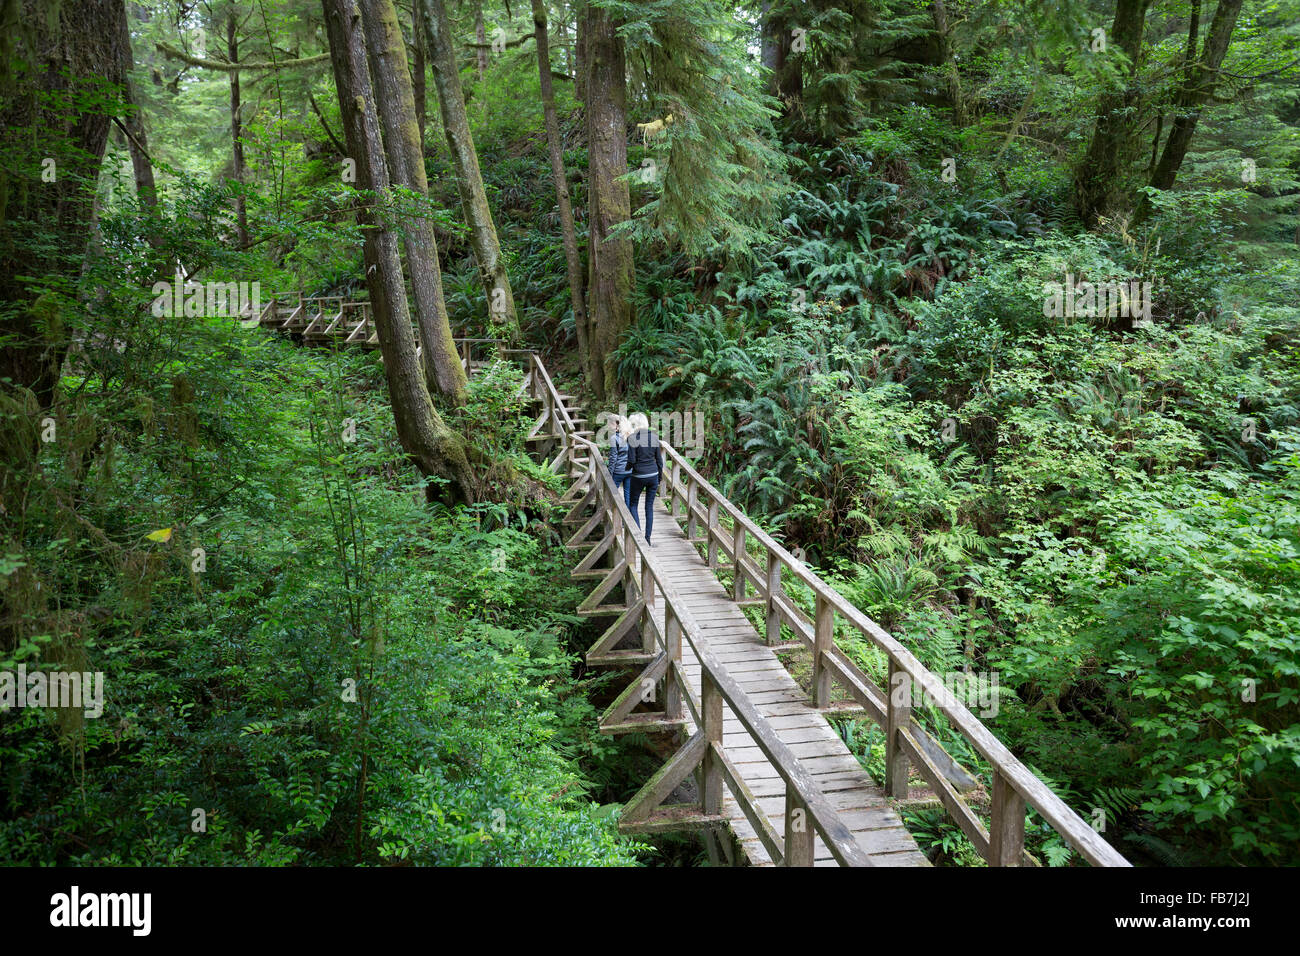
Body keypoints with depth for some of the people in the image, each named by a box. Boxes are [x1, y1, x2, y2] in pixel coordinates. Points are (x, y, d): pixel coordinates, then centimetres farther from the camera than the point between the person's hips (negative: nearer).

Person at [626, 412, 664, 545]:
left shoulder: (632, 438, -13)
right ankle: (647, 538, 13)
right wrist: (660, 476, 15)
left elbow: (631, 460, -15)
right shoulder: (654, 437, 1)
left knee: (633, 504, 14)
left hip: (638, 475, -4)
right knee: (649, 506, 12)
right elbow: (659, 459, 5)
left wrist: (627, 467, 7)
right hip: (653, 475, 4)